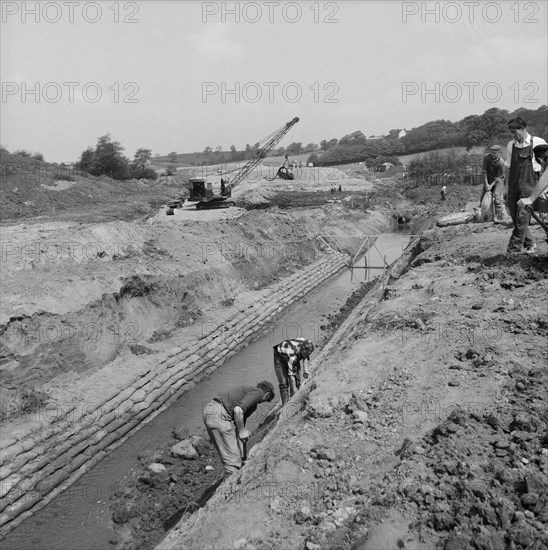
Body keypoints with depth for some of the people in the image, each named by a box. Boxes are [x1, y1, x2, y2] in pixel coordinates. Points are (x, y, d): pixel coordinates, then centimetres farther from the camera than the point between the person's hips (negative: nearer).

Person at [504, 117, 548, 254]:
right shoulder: (510, 145, 10)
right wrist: (507, 186, 13)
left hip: (529, 185, -5)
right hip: (514, 185, 5)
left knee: (522, 217, -12)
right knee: (515, 217, 5)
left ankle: (514, 248, -9)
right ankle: (530, 244, 21)